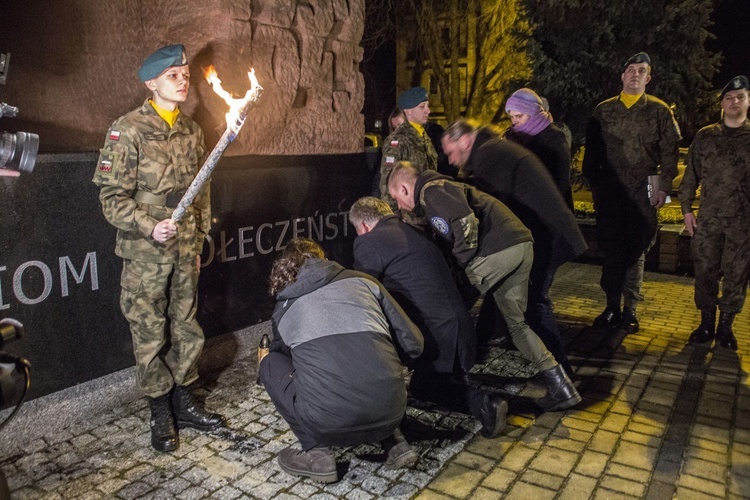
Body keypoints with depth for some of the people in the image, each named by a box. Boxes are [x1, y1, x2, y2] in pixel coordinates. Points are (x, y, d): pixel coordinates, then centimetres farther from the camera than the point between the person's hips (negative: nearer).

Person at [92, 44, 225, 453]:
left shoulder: (191, 130, 9)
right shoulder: (128, 130, -7)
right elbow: (112, 197, -10)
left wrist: (199, 240, 12)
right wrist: (150, 228, -22)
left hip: (186, 253, 5)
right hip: (145, 254, -5)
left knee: (186, 329, 12)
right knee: (150, 335, 5)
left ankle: (183, 401, 29)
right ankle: (160, 413, 21)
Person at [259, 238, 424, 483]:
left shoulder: (283, 309, 17)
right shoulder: (363, 280, 16)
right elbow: (413, 344, 15)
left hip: (329, 423, -3)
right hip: (390, 412, 3)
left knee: (271, 364, 23)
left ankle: (317, 454, 16)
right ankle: (395, 442, 21)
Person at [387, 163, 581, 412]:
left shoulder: (430, 189, -3)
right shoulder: (445, 186, 28)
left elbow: (466, 221, -19)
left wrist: (462, 263, -10)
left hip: (499, 250, -10)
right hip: (522, 244, 10)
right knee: (514, 321, 15)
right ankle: (560, 384, 13)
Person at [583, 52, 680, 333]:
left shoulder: (659, 111, 7)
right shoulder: (604, 110, 10)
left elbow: (670, 152, 4)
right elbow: (591, 151, 10)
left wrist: (664, 187, -4)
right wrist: (594, 184, 4)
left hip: (643, 194, -1)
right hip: (609, 193, 1)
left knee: (636, 252, 3)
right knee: (611, 251, 3)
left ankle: (630, 310, 12)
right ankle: (612, 307, 14)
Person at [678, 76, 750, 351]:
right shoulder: (705, 136, 7)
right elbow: (691, 174, 9)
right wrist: (686, 208, 3)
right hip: (708, 218, 1)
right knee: (705, 272, 5)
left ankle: (725, 327, 19)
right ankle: (706, 324, 19)